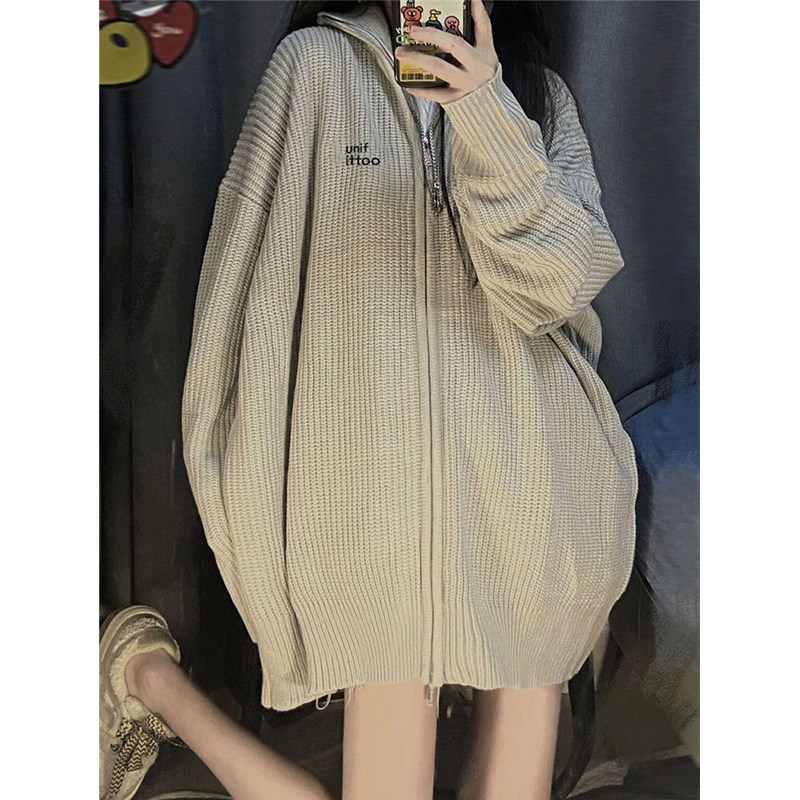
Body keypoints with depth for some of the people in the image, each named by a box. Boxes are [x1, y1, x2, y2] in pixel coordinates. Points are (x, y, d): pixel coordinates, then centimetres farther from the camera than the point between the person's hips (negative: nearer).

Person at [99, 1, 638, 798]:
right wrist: (248, 486, 0)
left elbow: (564, 279, -4)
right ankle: (146, 677, 24)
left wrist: (488, 114, -18)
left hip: (529, 489, 4)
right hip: (381, 486, -4)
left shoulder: (539, 95, 12)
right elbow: (247, 283, 2)